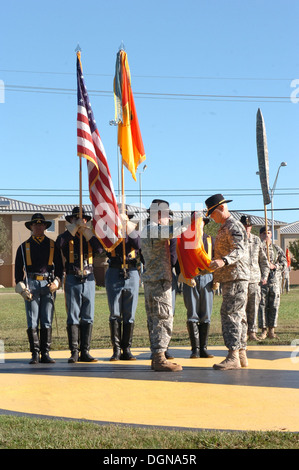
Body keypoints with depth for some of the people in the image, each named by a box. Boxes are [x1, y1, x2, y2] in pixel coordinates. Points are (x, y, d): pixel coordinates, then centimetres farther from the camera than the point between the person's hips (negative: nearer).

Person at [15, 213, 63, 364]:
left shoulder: (53, 245, 13)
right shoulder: (24, 247, 11)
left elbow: (59, 266, 12)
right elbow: (18, 269, 8)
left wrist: (56, 282, -4)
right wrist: (22, 289, -3)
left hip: (49, 285, 1)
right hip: (31, 285, -1)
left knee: (47, 322, 1)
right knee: (32, 322, -4)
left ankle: (45, 354, 5)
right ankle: (35, 354, 0)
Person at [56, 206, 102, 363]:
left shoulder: (90, 237, 13)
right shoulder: (67, 237, 6)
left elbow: (99, 249, -8)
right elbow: (59, 243, -19)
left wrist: (86, 231, -11)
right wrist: (74, 227, -15)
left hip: (89, 280, 3)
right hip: (72, 280, -2)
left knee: (88, 317, 2)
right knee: (73, 317, -3)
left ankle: (85, 352, 7)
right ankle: (74, 352, 0)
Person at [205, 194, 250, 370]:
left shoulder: (234, 226, -11)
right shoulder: (224, 227, 21)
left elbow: (240, 250, -24)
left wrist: (223, 261, -41)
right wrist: (205, 269, 30)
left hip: (236, 277, -10)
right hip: (230, 278, 10)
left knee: (230, 313, -14)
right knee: (238, 315, 10)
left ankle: (233, 356, -15)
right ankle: (242, 355, 15)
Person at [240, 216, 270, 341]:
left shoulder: (256, 240, 15)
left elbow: (263, 260, 19)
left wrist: (264, 276, 11)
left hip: (254, 279, 3)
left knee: (254, 307, 2)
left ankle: (252, 333, 8)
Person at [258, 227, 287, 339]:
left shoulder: (277, 248, 14)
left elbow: (284, 263, 9)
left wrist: (274, 266, -9)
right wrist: (263, 242, -13)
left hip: (275, 280, 2)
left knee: (274, 306, 1)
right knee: (262, 305, -5)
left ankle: (271, 330, 7)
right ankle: (263, 330, 1)